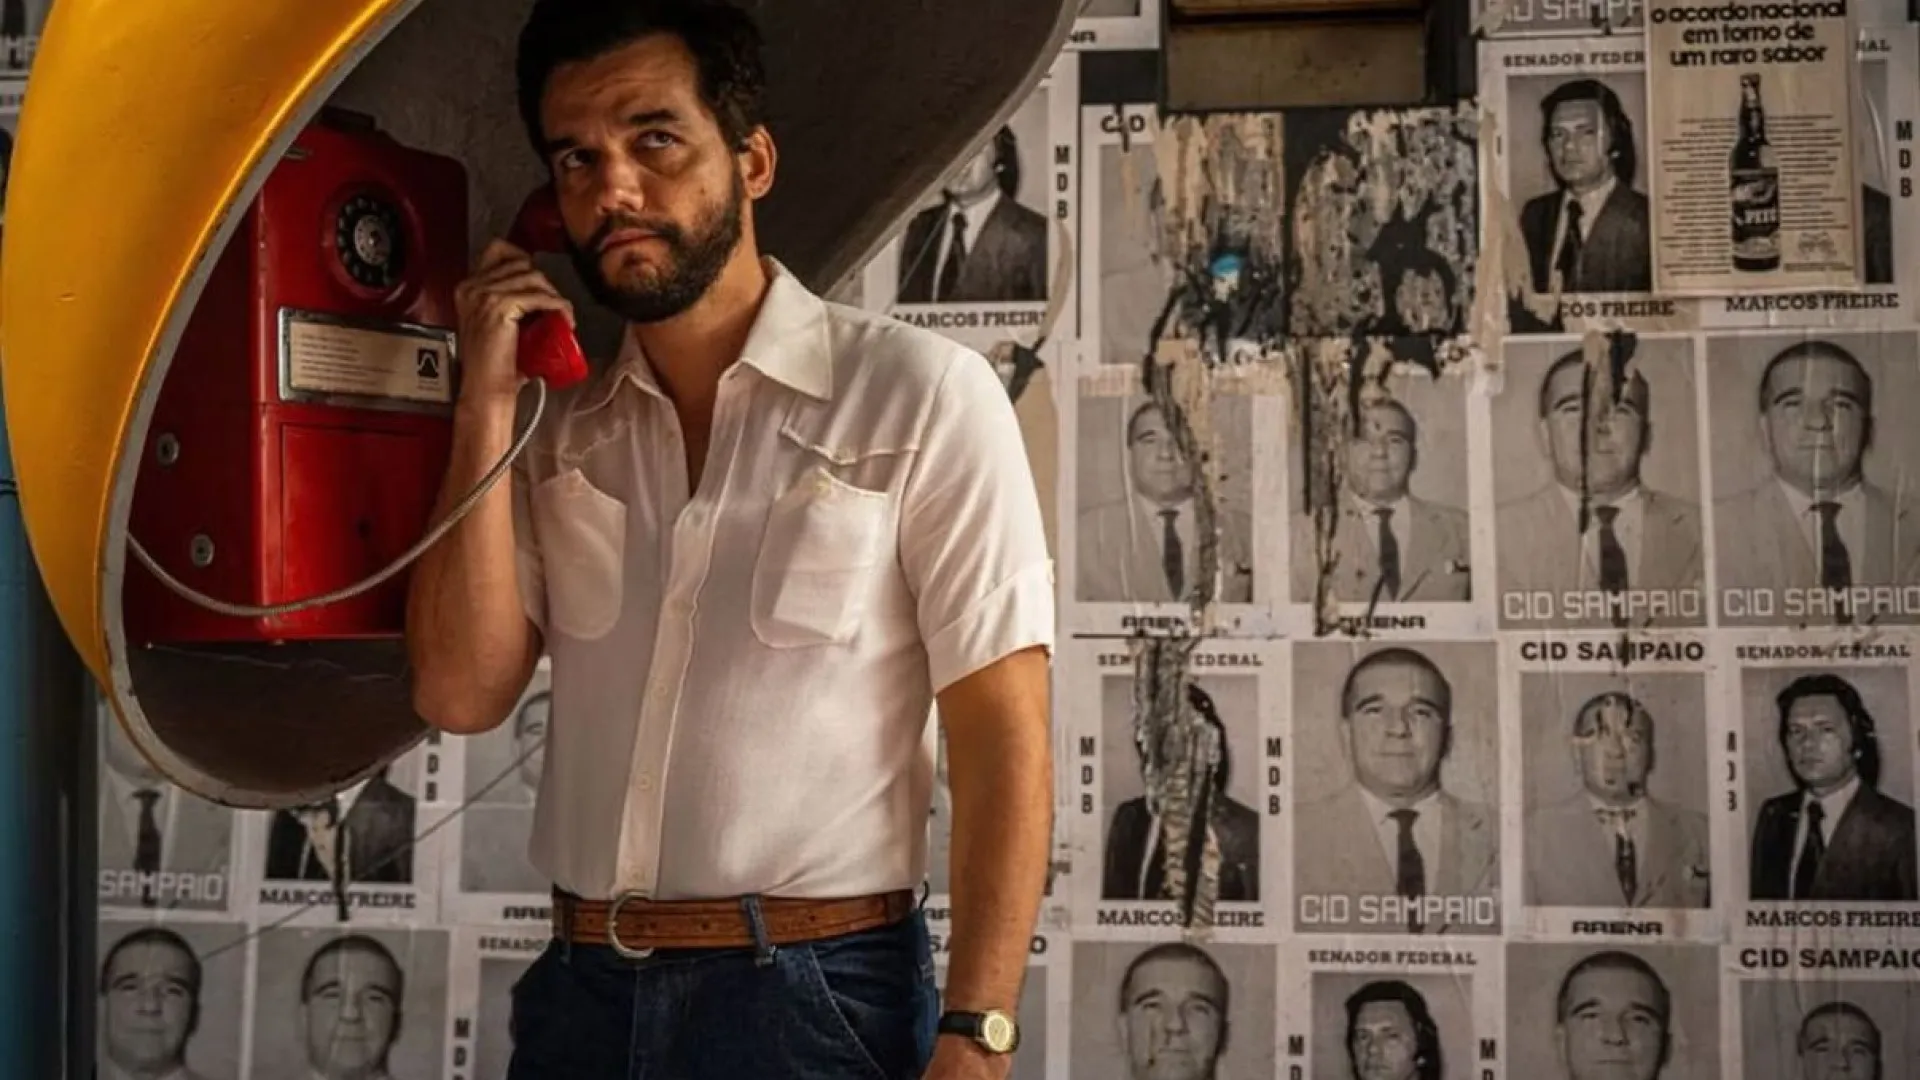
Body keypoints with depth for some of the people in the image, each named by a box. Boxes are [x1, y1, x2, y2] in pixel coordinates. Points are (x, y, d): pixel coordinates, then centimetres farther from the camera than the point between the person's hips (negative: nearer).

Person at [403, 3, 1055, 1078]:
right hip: (577, 990, 5)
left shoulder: (919, 395, -9)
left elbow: (1003, 739, -10)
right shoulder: (557, 433, 6)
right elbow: (464, 694, -1)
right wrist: (487, 405, -6)